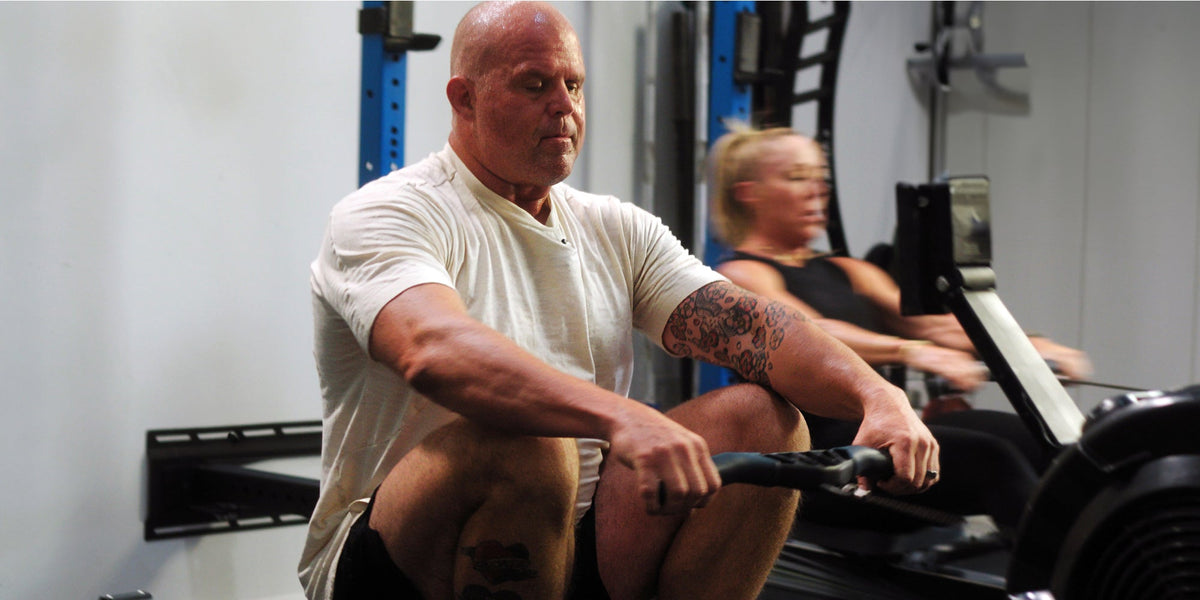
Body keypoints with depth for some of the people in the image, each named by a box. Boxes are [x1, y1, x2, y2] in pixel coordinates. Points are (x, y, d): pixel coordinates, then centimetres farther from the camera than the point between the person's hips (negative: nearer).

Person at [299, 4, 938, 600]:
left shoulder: (618, 229, 11)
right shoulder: (380, 215, -9)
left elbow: (753, 328, -3)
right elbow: (435, 352, -32)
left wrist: (880, 396, -23)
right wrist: (622, 419, -47)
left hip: (567, 546, 6)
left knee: (764, 420, -11)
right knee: (525, 446, -36)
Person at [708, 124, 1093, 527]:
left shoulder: (847, 272, 27)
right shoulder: (741, 275, 3)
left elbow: (930, 322, 12)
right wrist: (908, 351, -35)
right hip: (822, 440, -7)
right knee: (990, 457, -29)